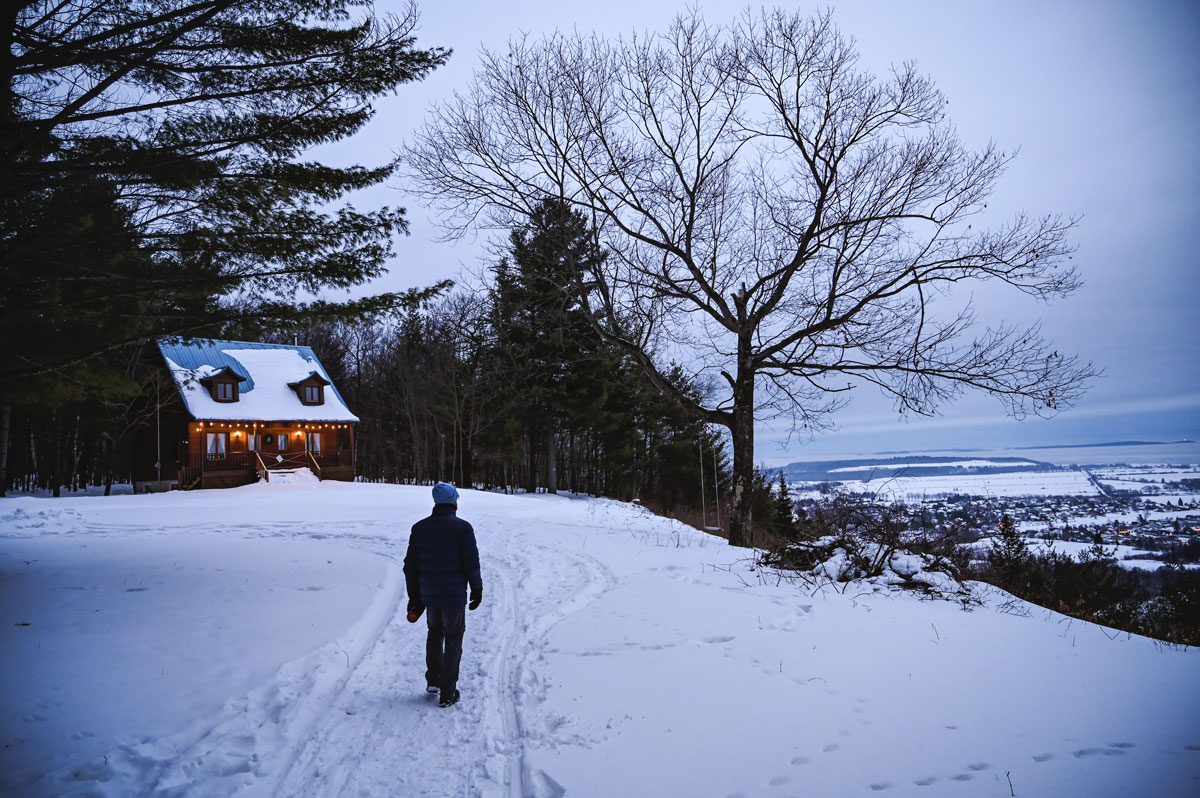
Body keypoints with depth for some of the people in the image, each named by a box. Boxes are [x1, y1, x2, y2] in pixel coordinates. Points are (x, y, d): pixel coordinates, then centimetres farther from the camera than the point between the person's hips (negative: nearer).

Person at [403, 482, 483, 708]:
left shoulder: (419, 528, 0)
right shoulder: (462, 528, -13)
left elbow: (410, 564, 3)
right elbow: (471, 562, -12)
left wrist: (413, 594, 12)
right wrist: (477, 588, 2)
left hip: (429, 595, 4)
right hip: (454, 596, -4)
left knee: (434, 632, 27)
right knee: (453, 640, 8)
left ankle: (433, 680, 28)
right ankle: (447, 694, 12)